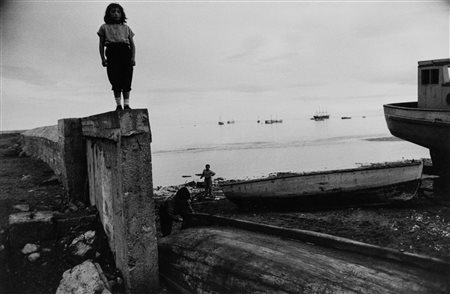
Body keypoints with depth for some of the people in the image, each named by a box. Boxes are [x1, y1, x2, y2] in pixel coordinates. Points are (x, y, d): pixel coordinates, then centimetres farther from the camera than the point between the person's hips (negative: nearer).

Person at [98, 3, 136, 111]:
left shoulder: (126, 28, 21)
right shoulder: (104, 27, 17)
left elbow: (132, 44, 14)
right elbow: (101, 44, 12)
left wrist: (133, 57, -2)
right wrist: (103, 58, -1)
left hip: (125, 53, 1)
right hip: (112, 53, -1)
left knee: (126, 80, -8)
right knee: (115, 80, -8)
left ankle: (126, 104, -8)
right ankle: (118, 105, -7)